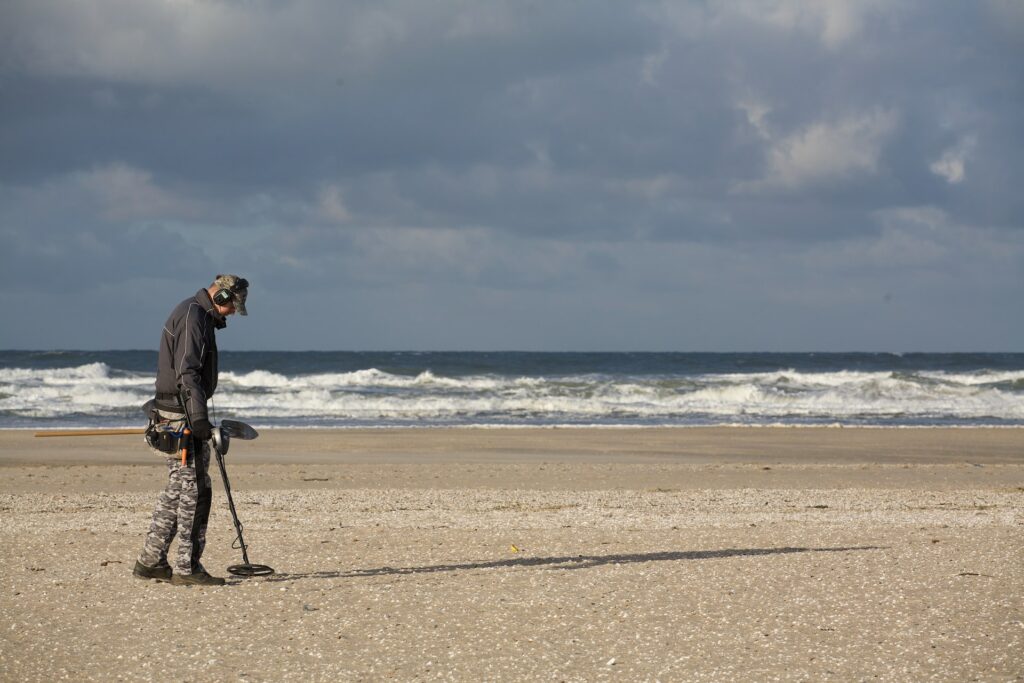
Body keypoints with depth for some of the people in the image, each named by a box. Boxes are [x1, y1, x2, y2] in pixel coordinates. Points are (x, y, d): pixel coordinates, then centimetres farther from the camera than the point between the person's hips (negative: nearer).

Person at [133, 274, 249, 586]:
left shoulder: (198, 315, 19)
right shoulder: (193, 316, -14)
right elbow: (186, 372, -22)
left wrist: (198, 416, 30)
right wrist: (199, 419, -26)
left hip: (174, 416, 11)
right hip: (181, 416, -11)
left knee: (177, 489, 14)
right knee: (194, 490, -8)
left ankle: (151, 561, 17)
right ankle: (187, 568, -5)